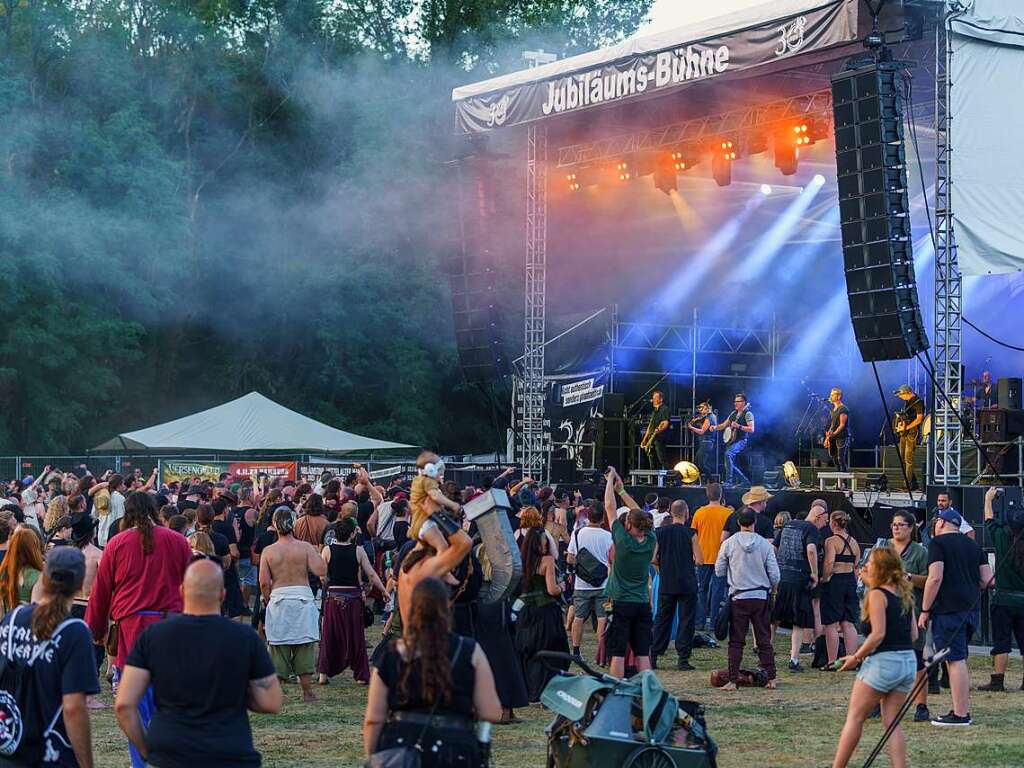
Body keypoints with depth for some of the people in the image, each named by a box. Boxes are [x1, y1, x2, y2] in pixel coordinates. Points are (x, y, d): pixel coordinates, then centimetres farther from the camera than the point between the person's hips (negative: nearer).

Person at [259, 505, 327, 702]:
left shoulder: (268, 551, -1)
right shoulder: (305, 547, -3)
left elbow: (264, 582, -5)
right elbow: (321, 571, -11)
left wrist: (268, 601, 10)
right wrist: (318, 555, 7)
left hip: (278, 599, 0)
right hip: (302, 597, 0)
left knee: (279, 648, 6)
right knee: (304, 646, 6)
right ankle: (307, 691, 8)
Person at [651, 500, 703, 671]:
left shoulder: (660, 532, 0)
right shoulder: (690, 534, -8)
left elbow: (653, 559, -1)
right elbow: (699, 561, -8)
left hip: (666, 584, 3)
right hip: (687, 584, -3)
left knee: (662, 619, 12)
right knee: (686, 620, 4)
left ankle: (653, 656, 11)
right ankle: (683, 658, 1)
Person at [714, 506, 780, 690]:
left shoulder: (729, 544, -6)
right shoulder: (765, 545, -5)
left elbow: (719, 571, 3)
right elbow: (775, 575, -2)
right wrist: (769, 588, 18)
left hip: (738, 597, -1)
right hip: (761, 596, 1)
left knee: (736, 641, 4)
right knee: (764, 640, 10)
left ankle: (733, 680, -1)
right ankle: (770, 678, 11)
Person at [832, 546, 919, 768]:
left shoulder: (877, 594, -9)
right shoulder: (904, 594, 13)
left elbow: (878, 634, -17)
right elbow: (913, 634, 14)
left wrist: (856, 657, -8)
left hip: (883, 661, -7)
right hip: (908, 661, 7)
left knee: (855, 717, 2)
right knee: (892, 722, 9)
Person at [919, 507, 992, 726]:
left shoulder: (938, 543, -5)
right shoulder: (973, 545, 16)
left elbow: (935, 578, -15)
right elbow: (987, 580, 11)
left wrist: (925, 611, -10)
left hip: (948, 609, -8)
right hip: (972, 608, 8)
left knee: (955, 660, -7)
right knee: (960, 660, 17)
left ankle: (960, 714, -8)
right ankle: (963, 709, 20)